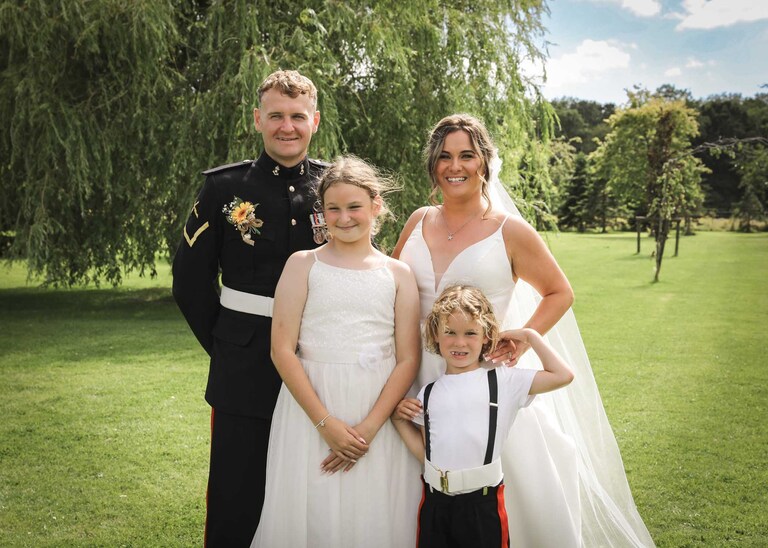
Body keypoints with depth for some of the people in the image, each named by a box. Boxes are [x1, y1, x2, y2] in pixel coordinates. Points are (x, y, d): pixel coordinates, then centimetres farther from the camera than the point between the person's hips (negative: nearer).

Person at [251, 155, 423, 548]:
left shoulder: (398, 274, 4)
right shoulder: (303, 265, 1)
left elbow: (407, 359, 1)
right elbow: (282, 350, -5)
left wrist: (368, 428, -10)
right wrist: (326, 423, -12)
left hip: (378, 414, 1)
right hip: (310, 408, -1)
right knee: (311, 516, 5)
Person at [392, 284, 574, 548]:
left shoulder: (502, 381, -2)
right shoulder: (428, 393, 8)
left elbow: (563, 375, -9)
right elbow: (425, 452, 8)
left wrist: (530, 335, -2)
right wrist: (400, 420, -1)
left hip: (482, 504, -3)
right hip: (435, 503, 3)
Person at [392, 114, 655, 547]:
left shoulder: (510, 231, -4)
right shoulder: (420, 222, 7)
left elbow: (560, 293, 5)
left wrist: (523, 339, -9)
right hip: (421, 377, 3)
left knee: (521, 493, 1)